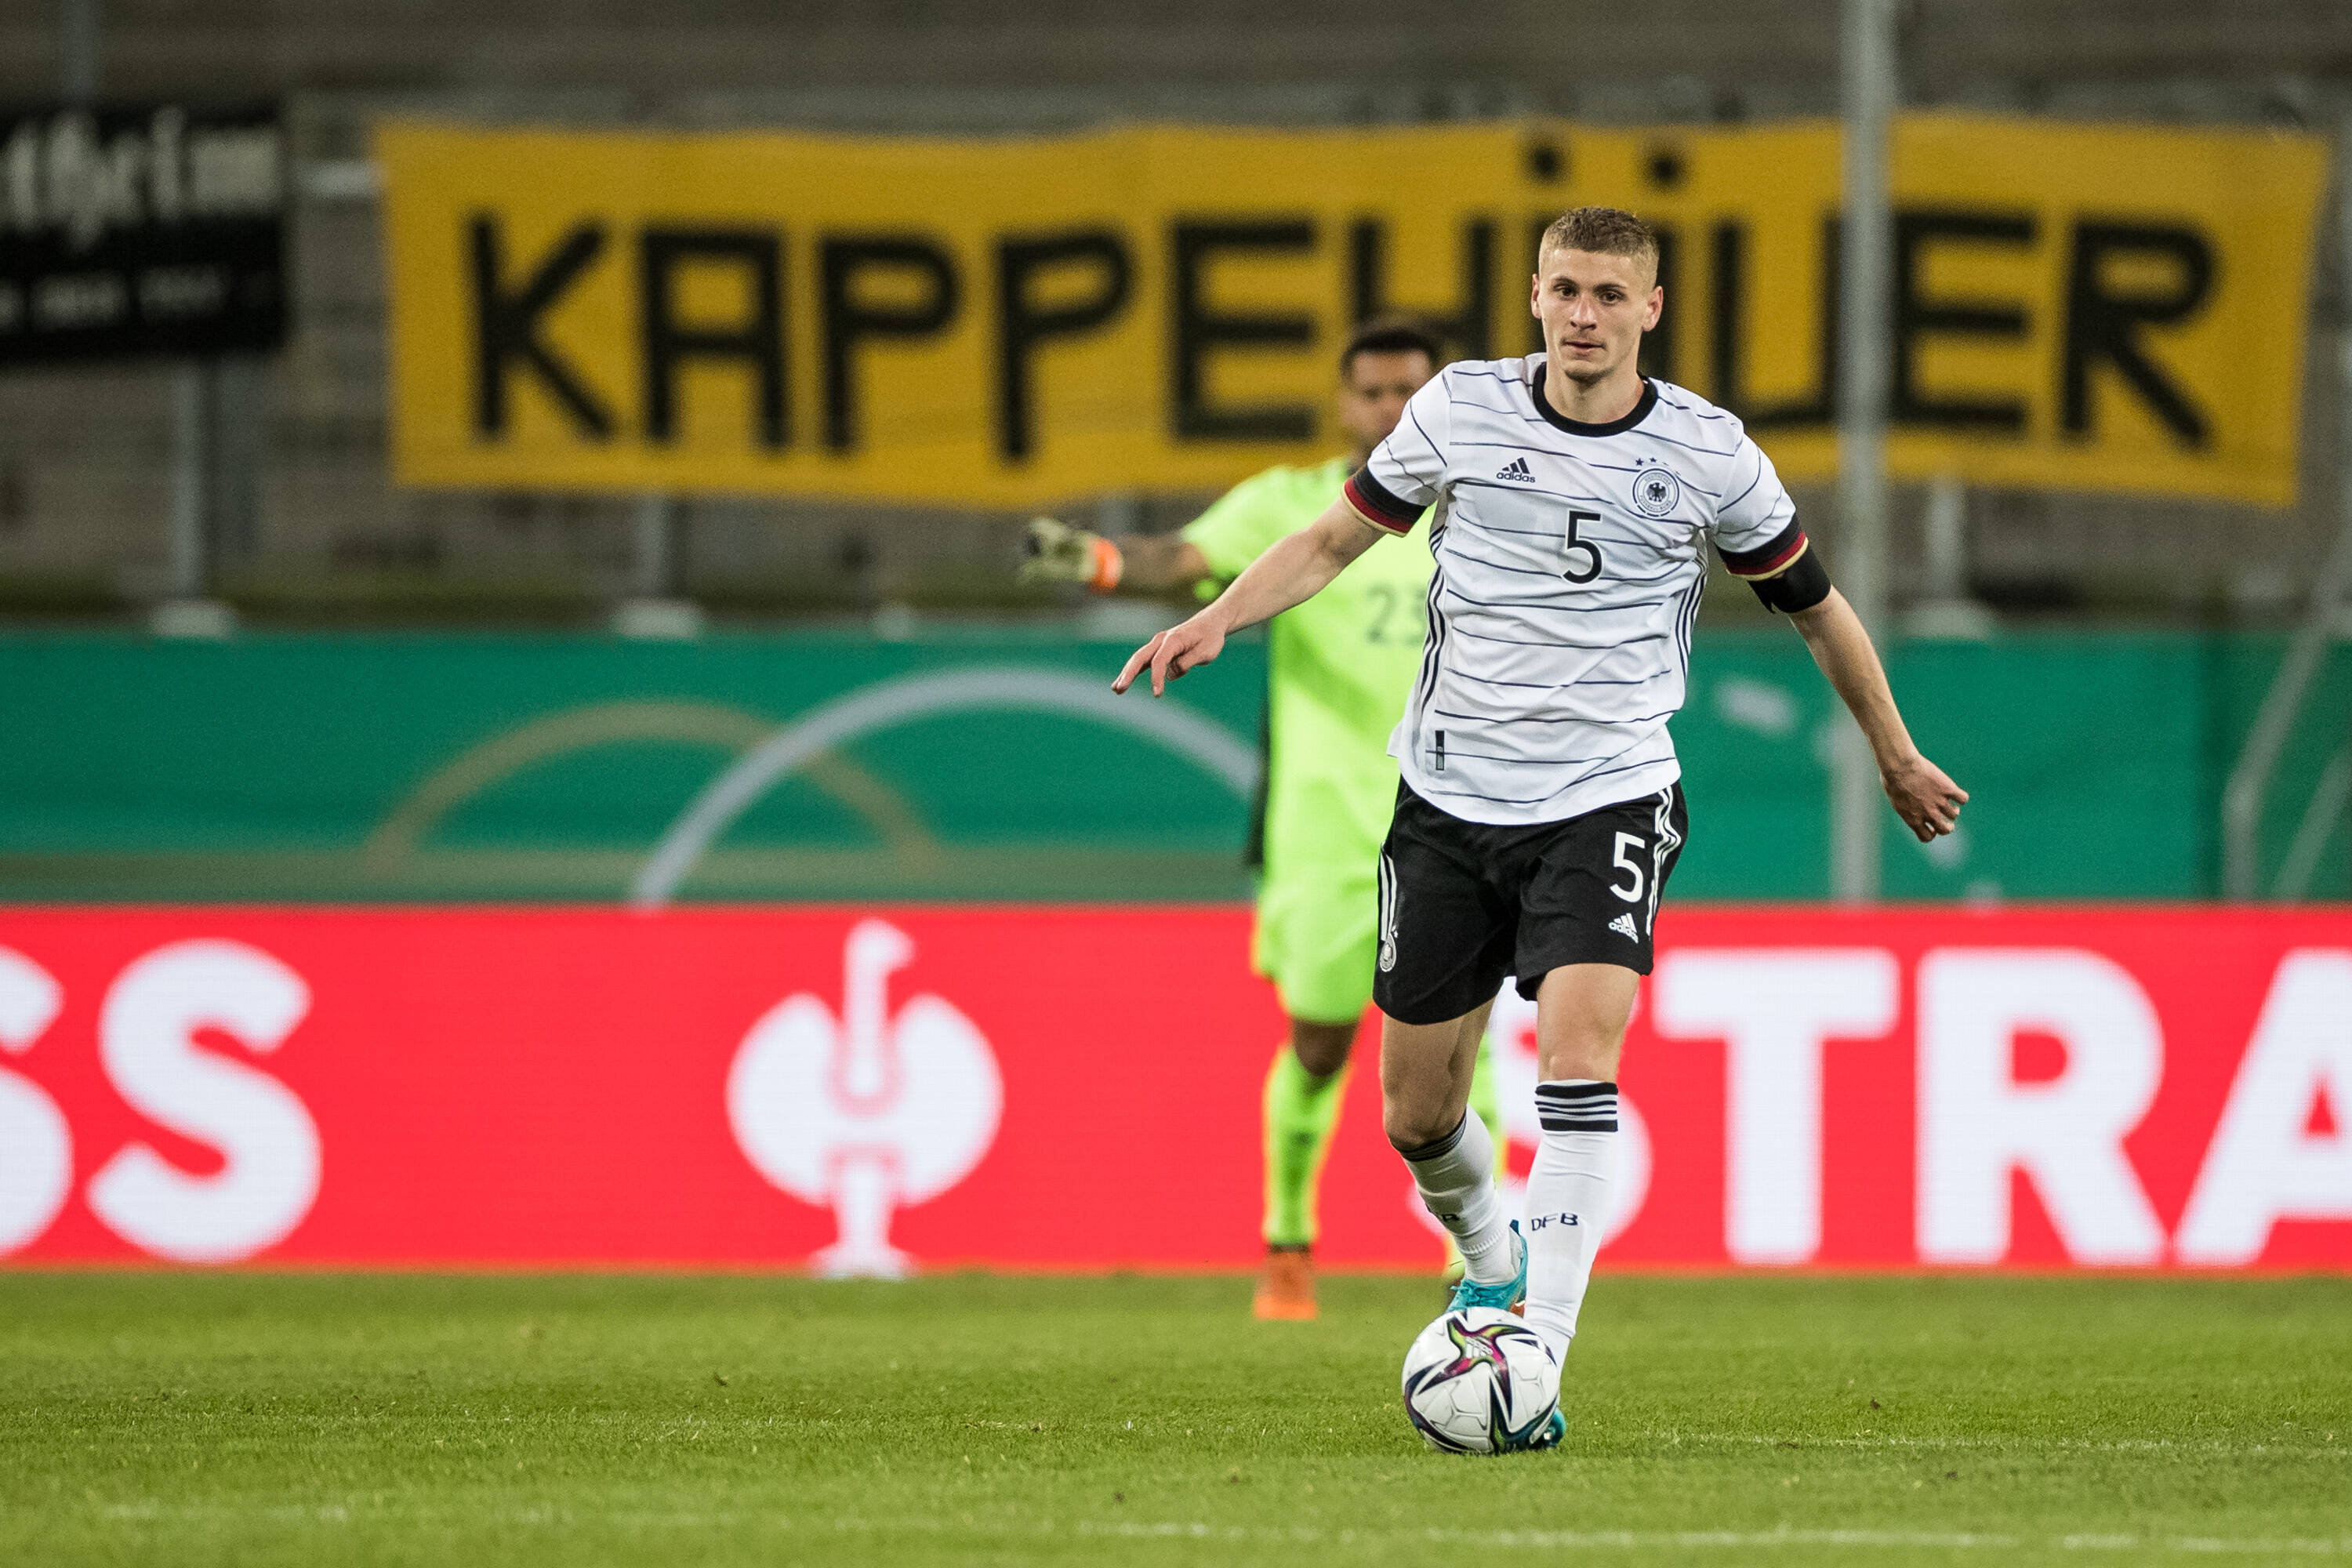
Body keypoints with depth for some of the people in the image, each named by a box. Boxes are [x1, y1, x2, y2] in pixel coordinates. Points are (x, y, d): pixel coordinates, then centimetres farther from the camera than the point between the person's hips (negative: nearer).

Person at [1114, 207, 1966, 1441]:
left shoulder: (1707, 453, -3)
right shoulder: (1463, 408, -1)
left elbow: (1814, 603, 12)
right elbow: (1336, 538, 10)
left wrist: (1897, 760, 21)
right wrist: (1217, 618, -7)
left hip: (1607, 798, -2)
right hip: (1450, 795, 2)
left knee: (1578, 1049, -25)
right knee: (1414, 1117, 6)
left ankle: (1537, 1359, -27)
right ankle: (1489, 1259, 40)